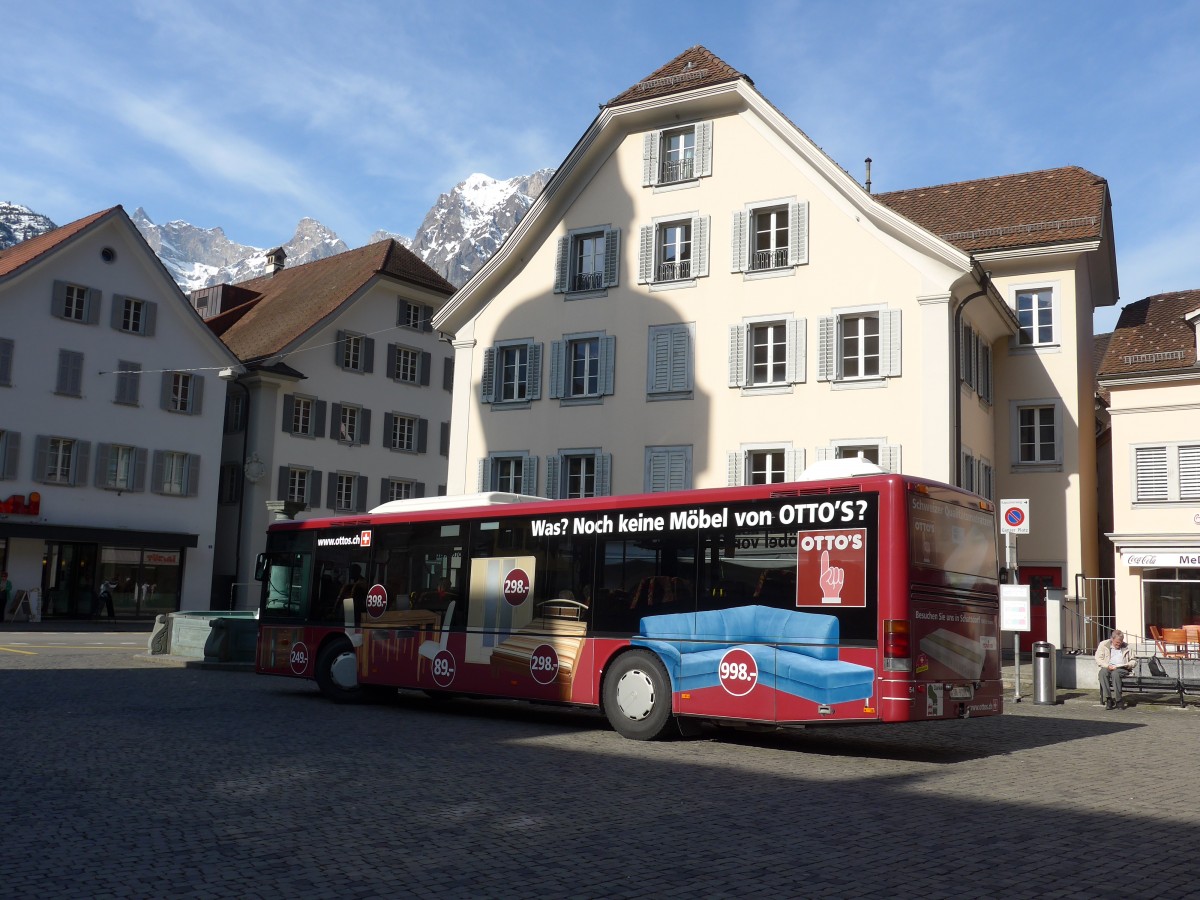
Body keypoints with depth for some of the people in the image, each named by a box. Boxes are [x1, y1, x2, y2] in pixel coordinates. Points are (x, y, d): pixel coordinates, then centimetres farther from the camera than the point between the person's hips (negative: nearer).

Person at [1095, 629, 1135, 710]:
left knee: (1115, 673, -38)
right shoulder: (1104, 644, 12)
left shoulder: (1127, 647, 18)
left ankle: (1118, 700, -36)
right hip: (1108, 668, 0)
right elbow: (1098, 659, 3)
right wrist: (1108, 666, -14)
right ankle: (1108, 699, -39)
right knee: (1102, 672, -37)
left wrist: (1128, 665, -1)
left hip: (1122, 669, 0)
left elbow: (1133, 660, 24)